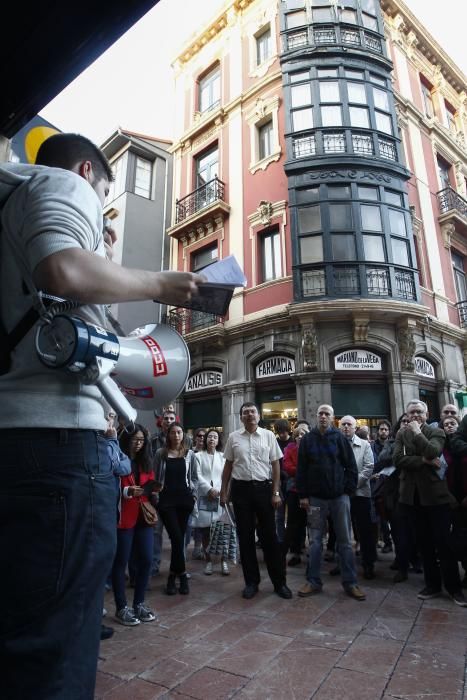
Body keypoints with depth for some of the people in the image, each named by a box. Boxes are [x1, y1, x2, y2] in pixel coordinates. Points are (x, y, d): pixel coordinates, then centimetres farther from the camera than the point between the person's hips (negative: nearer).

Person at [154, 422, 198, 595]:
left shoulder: (190, 454, 6)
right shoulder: (161, 453, 2)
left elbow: (194, 477, 11)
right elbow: (155, 477, 5)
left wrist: (193, 494, 1)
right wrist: (156, 494, -5)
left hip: (184, 499, 2)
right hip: (166, 499, -2)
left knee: (178, 538, 5)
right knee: (177, 538, -9)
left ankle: (173, 576, 22)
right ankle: (182, 575, 9)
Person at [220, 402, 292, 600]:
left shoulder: (268, 435, 0)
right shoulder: (233, 437, 3)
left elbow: (275, 465, 2)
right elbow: (228, 465, 8)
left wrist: (276, 492, -3)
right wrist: (224, 491, 7)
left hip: (263, 488, -1)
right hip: (241, 489, 1)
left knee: (269, 535, 6)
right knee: (245, 537, 9)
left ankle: (279, 581, 20)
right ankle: (251, 581, 24)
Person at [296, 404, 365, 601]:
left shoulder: (340, 438, -1)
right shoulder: (307, 439, 1)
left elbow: (351, 467, 0)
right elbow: (301, 469, 1)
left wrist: (349, 490, -5)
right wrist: (303, 495, -3)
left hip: (339, 496, -1)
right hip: (316, 497, 1)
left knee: (345, 541, 7)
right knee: (315, 541, 8)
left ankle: (350, 582, 18)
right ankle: (313, 581, 18)